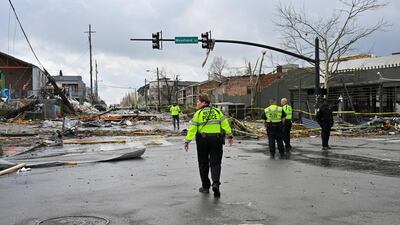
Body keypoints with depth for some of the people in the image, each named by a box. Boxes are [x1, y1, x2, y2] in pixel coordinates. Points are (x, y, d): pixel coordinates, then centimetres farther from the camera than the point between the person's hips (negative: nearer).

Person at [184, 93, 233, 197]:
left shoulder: (198, 113, -5)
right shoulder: (217, 111, 5)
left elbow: (192, 128, -10)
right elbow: (225, 124, 3)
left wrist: (187, 141, -8)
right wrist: (230, 135, 10)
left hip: (202, 140, -2)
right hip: (216, 140, 2)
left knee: (203, 164, 11)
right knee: (215, 163, 4)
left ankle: (205, 186, 17)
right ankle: (216, 183, -17)